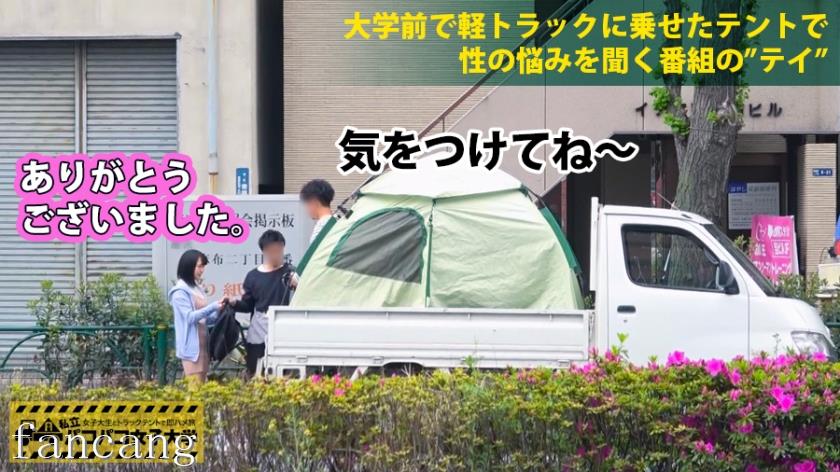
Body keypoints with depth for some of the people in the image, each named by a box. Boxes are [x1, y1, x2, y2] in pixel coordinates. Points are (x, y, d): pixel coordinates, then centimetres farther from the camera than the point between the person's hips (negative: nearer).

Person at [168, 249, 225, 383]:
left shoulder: (197, 289, 15)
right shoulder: (180, 292, -9)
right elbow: (190, 317, -17)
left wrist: (219, 311, 1)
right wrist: (213, 306, -21)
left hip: (203, 345, 8)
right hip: (191, 347, -8)